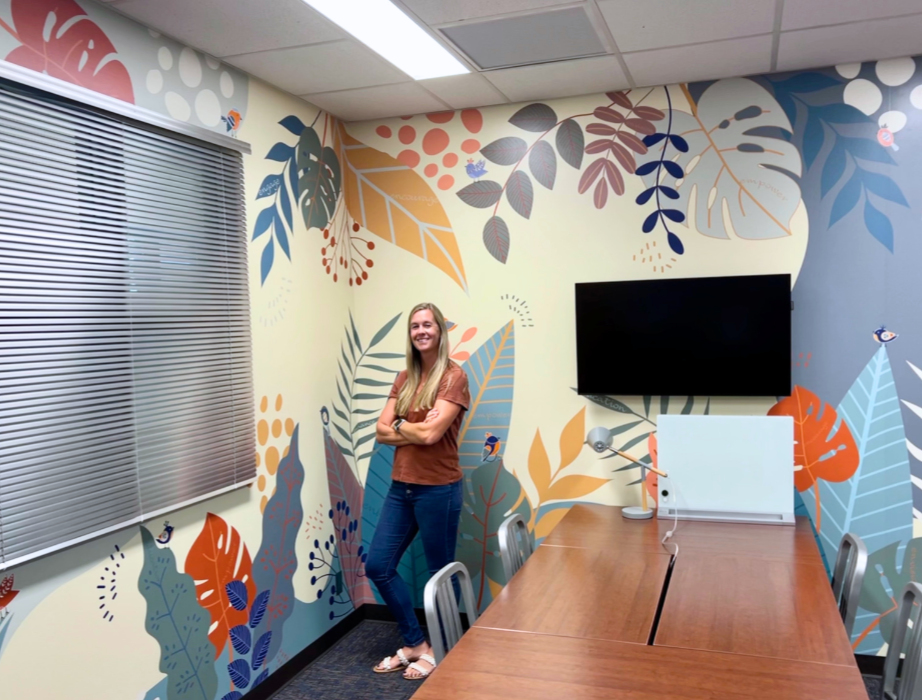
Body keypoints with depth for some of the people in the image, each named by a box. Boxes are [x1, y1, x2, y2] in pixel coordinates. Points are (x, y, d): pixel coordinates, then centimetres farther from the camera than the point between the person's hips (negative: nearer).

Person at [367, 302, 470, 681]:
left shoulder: (454, 376, -11)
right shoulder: (405, 377, 9)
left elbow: (431, 434, -21)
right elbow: (382, 431, 2)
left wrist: (400, 425, -3)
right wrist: (417, 429, -13)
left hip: (438, 489, -7)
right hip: (400, 486, 7)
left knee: (439, 574, 8)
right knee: (378, 567, 9)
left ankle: (437, 649, 29)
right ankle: (415, 643, 26)